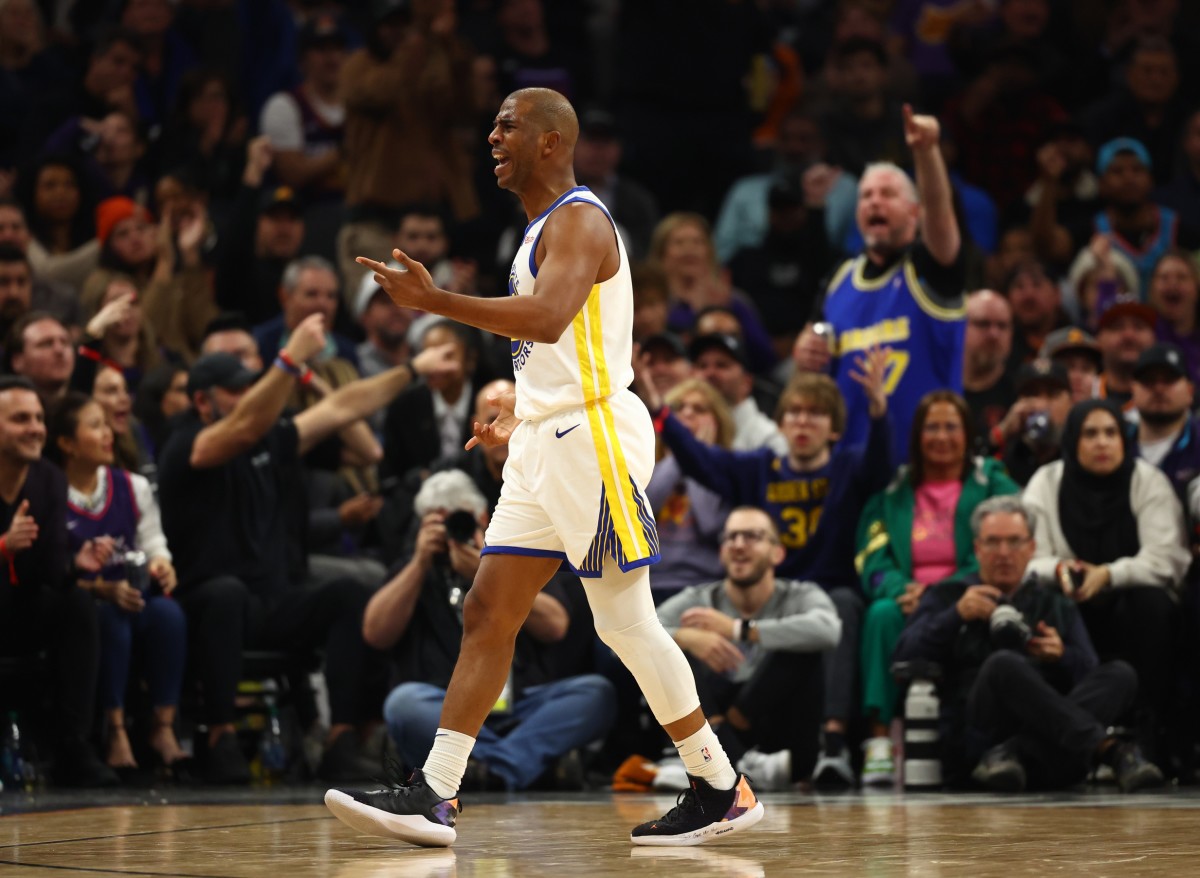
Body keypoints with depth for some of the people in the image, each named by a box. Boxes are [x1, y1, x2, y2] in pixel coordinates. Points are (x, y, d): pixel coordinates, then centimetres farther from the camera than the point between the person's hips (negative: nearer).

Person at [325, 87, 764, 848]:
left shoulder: (578, 221, -11)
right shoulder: (543, 229, 19)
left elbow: (549, 319, -30)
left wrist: (438, 303, -32)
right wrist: (520, 415, 21)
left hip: (593, 438, -10)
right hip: (546, 444, 10)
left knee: (627, 621, -6)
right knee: (488, 614, 4)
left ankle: (723, 789, 4)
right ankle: (434, 796, 2)